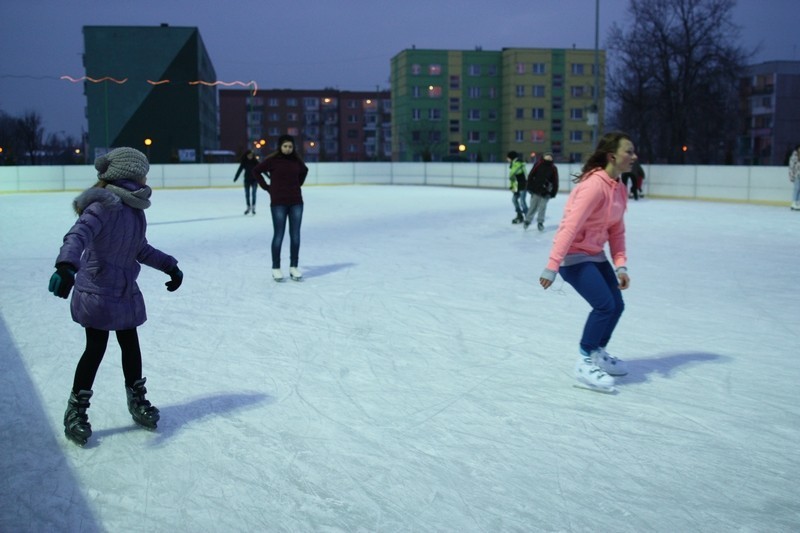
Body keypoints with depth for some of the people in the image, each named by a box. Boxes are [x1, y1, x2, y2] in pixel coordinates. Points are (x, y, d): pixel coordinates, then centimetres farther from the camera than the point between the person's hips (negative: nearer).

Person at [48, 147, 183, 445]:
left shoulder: (134, 208, 6)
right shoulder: (104, 205, -20)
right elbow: (78, 235, -36)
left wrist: (169, 266, 23)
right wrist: (66, 266, -52)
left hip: (126, 292, 8)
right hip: (97, 292, -7)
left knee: (131, 345, 15)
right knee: (95, 348, 0)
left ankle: (137, 399, 32)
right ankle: (76, 411, 17)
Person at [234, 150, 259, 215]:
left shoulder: (255, 161, -6)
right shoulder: (244, 162, -4)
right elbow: (239, 170, -3)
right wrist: (235, 178, -8)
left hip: (254, 180, -2)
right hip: (247, 180, 2)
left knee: (253, 193, -13)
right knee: (247, 194, 7)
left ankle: (253, 207, -8)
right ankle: (248, 207, 22)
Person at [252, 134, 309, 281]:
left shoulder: (296, 160, 6)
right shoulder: (272, 160, -6)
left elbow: (304, 170, 26)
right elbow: (256, 171, 2)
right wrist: (266, 187, -2)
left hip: (296, 202, 4)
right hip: (278, 203, -4)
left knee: (295, 235, 5)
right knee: (278, 235, -2)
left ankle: (294, 267, 14)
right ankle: (276, 268, 7)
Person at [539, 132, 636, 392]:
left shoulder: (619, 189, 5)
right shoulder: (594, 185, -23)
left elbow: (617, 230, 8)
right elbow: (570, 226, -28)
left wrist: (620, 265, -4)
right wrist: (552, 265, -32)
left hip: (595, 255, 9)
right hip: (574, 256, -9)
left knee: (617, 305, 10)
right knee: (605, 305, -16)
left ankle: (597, 352, 34)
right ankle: (585, 363, -1)